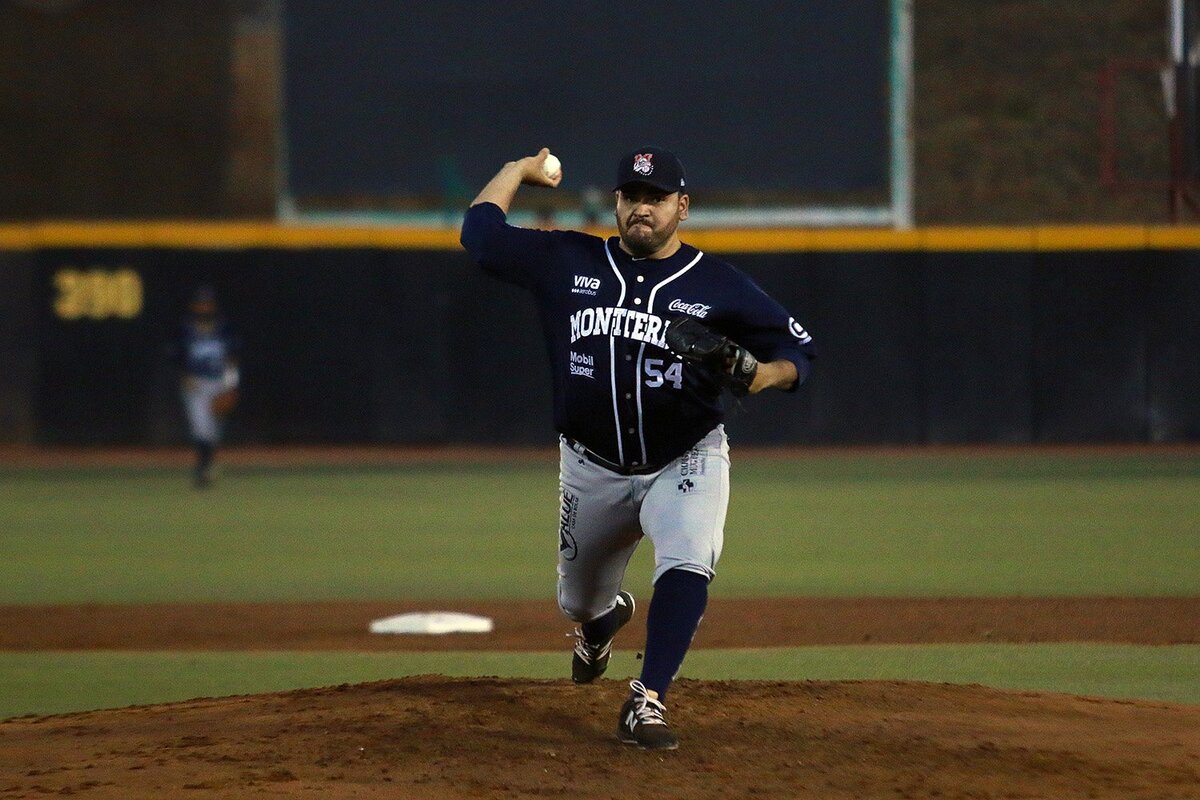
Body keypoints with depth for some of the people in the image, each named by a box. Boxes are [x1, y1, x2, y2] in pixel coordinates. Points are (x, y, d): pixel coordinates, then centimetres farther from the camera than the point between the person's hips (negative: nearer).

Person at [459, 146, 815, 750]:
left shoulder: (719, 286, -7)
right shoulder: (568, 263, -2)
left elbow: (798, 350, -1)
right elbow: (480, 231, 6)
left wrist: (765, 374, -23)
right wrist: (519, 170, 17)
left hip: (686, 463, -3)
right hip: (593, 469, 3)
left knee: (687, 566, -31)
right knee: (578, 602, 18)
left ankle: (646, 702, -28)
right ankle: (606, 616, 57)